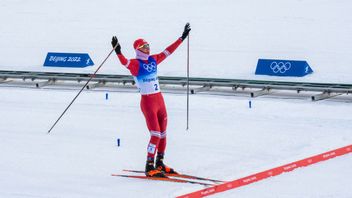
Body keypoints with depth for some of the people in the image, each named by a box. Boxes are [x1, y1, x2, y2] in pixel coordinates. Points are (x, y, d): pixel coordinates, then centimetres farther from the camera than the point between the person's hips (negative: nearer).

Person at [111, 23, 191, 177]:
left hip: (159, 100, 7)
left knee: (163, 134, 12)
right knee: (156, 134, -13)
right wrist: (118, 52, -48)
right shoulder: (135, 64, -8)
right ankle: (149, 167, -8)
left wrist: (182, 37, 23)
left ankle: (159, 163, 26)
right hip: (147, 102, -7)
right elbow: (124, 62, -29)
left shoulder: (153, 60, 11)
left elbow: (168, 51, 19)